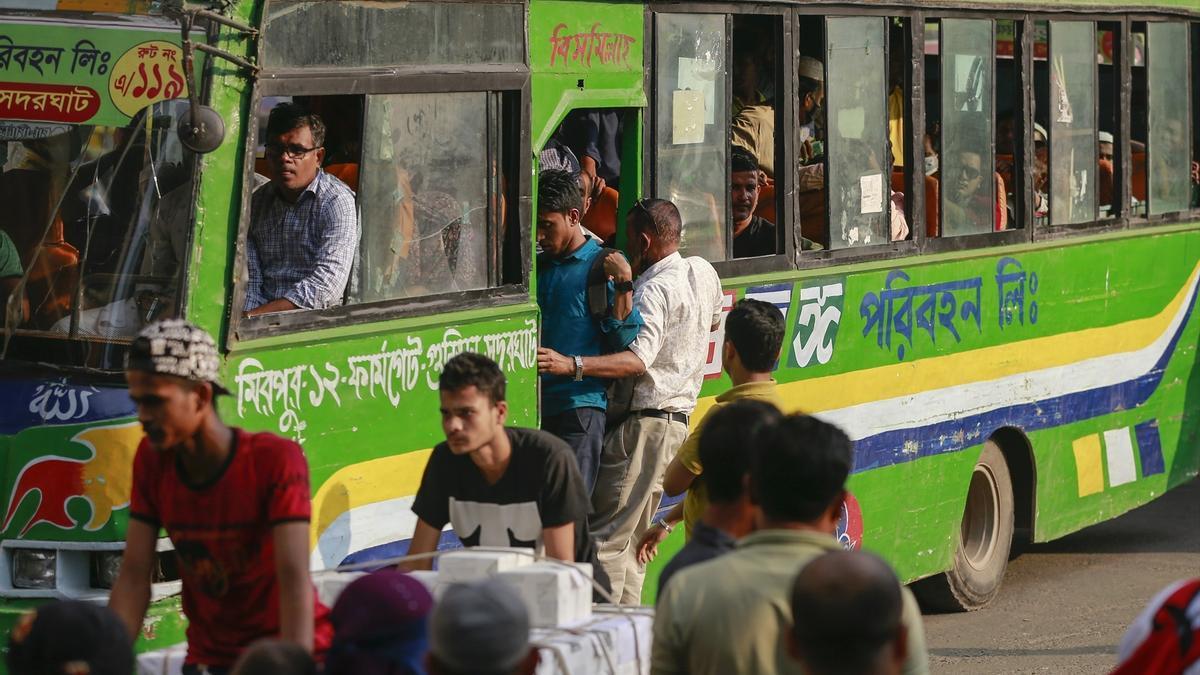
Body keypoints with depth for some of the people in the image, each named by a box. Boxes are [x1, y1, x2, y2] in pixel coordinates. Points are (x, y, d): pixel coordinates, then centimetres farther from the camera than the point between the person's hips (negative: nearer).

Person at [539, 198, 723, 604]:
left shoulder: (653, 289, -15)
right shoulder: (703, 272, 12)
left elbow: (638, 360, -29)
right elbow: (712, 322, 34)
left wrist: (571, 365, -35)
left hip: (644, 423, -10)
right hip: (678, 418, 10)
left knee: (607, 538, -11)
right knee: (633, 539, 12)